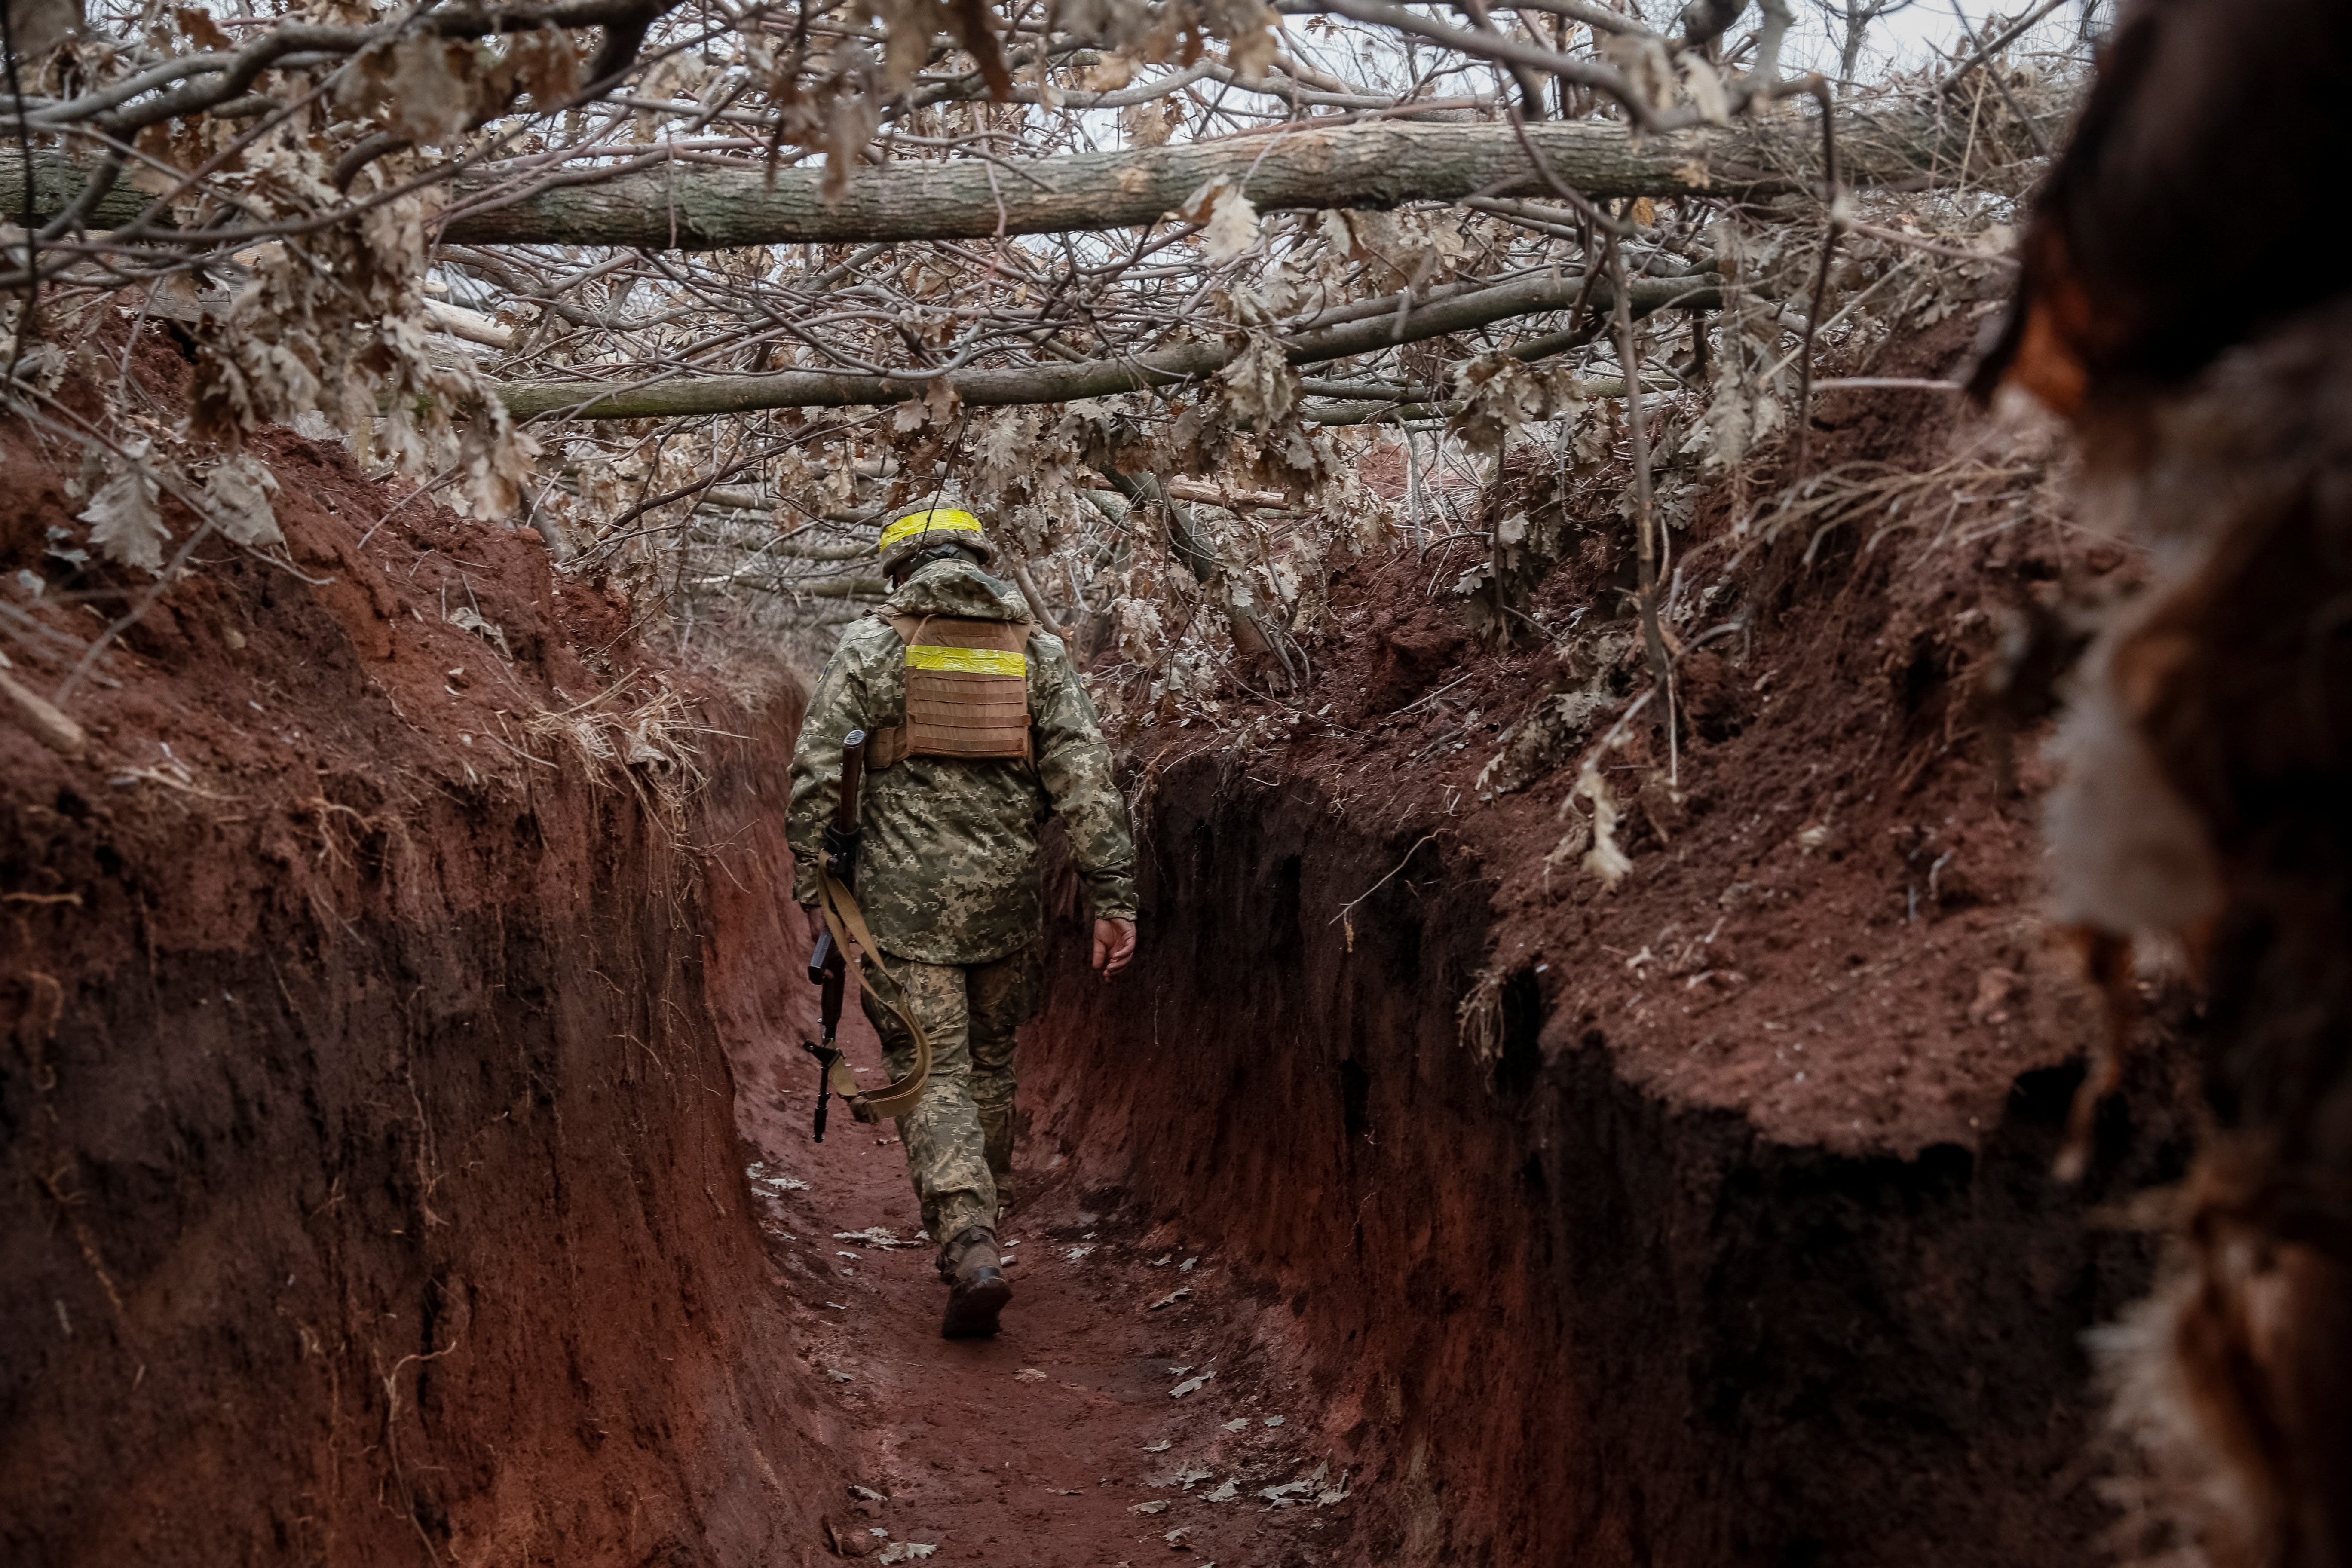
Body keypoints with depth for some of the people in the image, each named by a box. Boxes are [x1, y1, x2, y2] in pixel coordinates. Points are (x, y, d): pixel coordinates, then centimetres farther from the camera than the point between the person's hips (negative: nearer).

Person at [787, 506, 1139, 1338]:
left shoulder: (869, 642, 3)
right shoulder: (1036, 647, 8)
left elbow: (816, 772, -4)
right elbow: (1085, 777, -1)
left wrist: (812, 888, 4)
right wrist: (1113, 899, -2)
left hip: (905, 896, -2)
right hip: (1005, 896, 3)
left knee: (931, 1074, 0)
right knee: (988, 1065, 19)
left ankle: (972, 1253, -15)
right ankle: (978, 1230, 28)